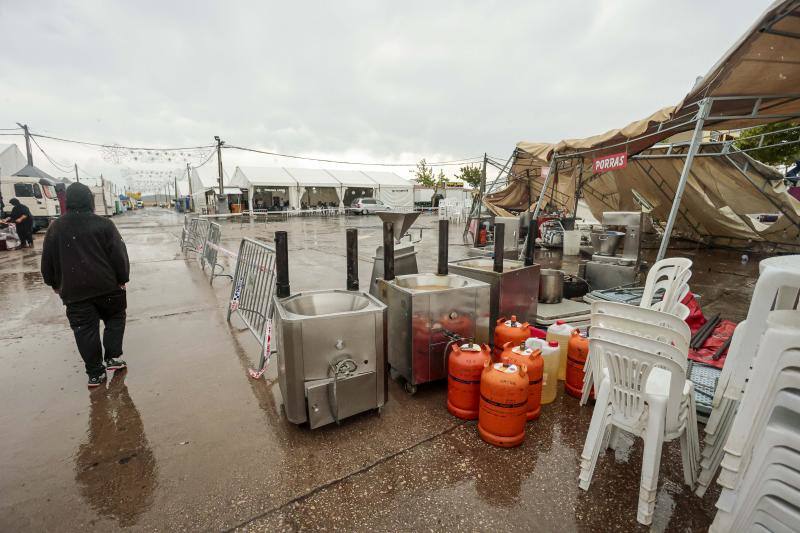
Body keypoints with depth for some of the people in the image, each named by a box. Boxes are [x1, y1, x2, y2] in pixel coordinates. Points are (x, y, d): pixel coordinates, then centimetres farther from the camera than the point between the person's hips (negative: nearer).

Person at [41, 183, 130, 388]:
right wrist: (122, 279, 1)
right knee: (114, 319, 18)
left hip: (74, 291, 2)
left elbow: (47, 260, 11)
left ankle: (95, 372, 11)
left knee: (85, 330, 7)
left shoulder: (56, 228, 4)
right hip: (107, 286, -2)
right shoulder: (104, 224, -5)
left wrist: (54, 283, 23)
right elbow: (119, 254, -8)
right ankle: (113, 357, 13)